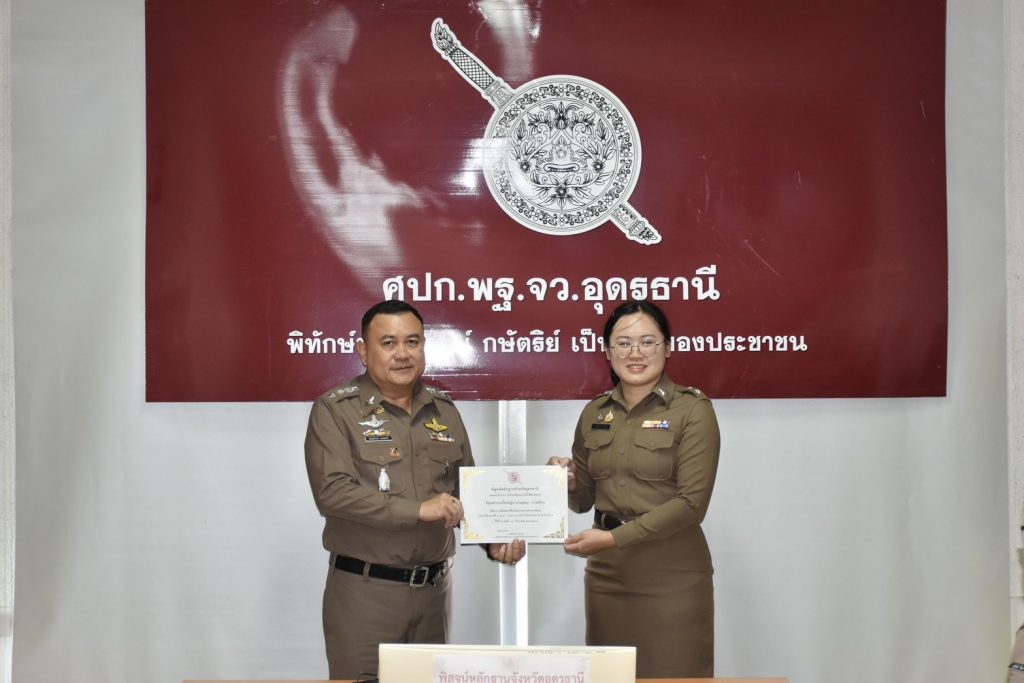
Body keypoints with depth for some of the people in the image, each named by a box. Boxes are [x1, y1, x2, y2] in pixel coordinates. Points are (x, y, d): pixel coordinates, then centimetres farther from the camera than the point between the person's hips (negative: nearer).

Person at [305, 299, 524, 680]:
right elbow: (332, 491, -19)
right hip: (363, 591, -5)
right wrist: (418, 510, -21)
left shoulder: (445, 412, 9)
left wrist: (495, 540, -3)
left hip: (434, 589, 5)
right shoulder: (335, 410, -7)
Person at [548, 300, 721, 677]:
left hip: (671, 575, -5)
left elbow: (691, 502, -15)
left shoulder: (692, 409, -8)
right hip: (605, 574, 5)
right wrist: (567, 480, -9)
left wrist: (613, 538, -20)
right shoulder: (594, 413, 8)